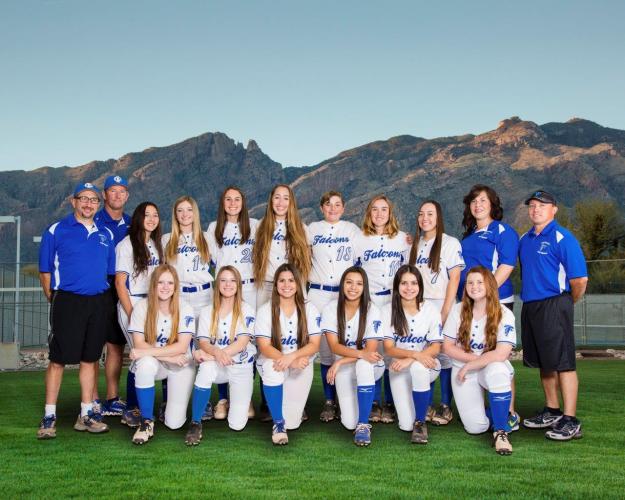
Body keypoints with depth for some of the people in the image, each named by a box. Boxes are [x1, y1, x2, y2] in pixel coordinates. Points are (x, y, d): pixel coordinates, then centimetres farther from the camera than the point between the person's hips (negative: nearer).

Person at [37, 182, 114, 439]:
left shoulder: (106, 234, 12)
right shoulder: (56, 231, -1)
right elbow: (45, 272, 0)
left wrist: (103, 299, 11)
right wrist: (55, 301, -1)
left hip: (99, 302, 4)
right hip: (67, 302, -4)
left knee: (89, 359, 10)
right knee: (58, 359, -2)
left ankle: (86, 415, 17)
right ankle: (49, 417, 6)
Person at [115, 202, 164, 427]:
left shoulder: (156, 245, 14)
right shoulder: (126, 245, -6)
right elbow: (120, 283, -8)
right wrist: (131, 315, -13)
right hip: (132, 306, -6)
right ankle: (131, 410, 1)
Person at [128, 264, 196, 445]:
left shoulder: (185, 309, -13)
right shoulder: (142, 307, -11)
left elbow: (182, 347, -19)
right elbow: (138, 344, -15)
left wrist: (147, 352, -27)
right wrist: (169, 356, -23)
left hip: (180, 366, 0)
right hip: (153, 362, 0)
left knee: (174, 423, -10)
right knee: (145, 364, -39)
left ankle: (175, 402, 29)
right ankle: (147, 422, -20)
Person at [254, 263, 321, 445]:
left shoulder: (310, 310, -4)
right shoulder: (265, 310, -8)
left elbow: (314, 345, -9)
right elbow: (264, 347, -13)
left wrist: (292, 357, -28)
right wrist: (292, 361, -29)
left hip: (301, 366, 1)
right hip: (273, 362, -1)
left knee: (292, 423, -10)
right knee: (272, 367, -39)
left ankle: (295, 404, 29)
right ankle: (278, 423, -21)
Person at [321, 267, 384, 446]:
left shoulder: (372, 310, -13)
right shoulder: (331, 309, -9)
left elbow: (371, 349, -17)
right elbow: (334, 346, -15)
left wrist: (340, 362, -24)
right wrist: (361, 353, -31)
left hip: (370, 367, -1)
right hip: (344, 369, 1)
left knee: (363, 364, -40)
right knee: (349, 423, -14)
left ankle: (363, 425, -27)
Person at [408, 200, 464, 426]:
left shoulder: (451, 243, -2)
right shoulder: (415, 244, 13)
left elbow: (454, 279, -6)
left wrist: (445, 312, -12)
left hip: (441, 305, -4)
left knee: (443, 355, -4)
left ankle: (445, 407, 4)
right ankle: (426, 406, 11)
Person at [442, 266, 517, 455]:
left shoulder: (504, 315, -12)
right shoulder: (458, 310, -5)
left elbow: (501, 354, -21)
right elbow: (447, 347, -2)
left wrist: (469, 365, -17)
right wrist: (476, 357, -12)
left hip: (492, 368, -2)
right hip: (463, 371, 2)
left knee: (497, 371, -40)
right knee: (476, 427, -13)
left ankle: (500, 432, -23)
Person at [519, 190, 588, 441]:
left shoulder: (563, 238, -10)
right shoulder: (525, 239, 13)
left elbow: (580, 279, -13)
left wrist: (567, 302, 0)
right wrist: (530, 296, 14)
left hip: (554, 305, -8)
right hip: (530, 306, 8)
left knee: (562, 362, -6)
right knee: (544, 363, 14)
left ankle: (570, 421, -3)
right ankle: (552, 412, 26)